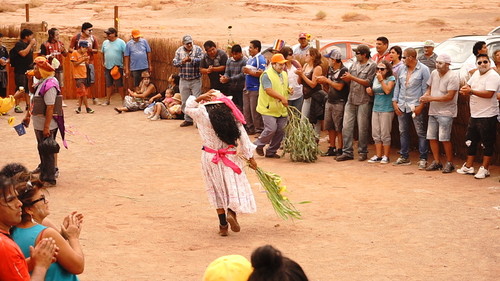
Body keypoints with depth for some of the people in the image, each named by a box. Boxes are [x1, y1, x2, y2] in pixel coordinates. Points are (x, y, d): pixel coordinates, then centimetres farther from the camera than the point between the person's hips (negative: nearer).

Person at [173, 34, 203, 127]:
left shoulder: (198, 49, -3)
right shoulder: (179, 51, 7)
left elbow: (201, 60, -16)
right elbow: (175, 63, 1)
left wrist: (190, 59, -25)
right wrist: (182, 62, -17)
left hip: (196, 80, -4)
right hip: (183, 80, 4)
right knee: (185, 101, 8)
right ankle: (188, 119, 18)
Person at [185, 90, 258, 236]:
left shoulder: (202, 115, -9)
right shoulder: (232, 116, -6)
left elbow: (188, 108, 11)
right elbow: (243, 137, -4)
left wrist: (200, 98, 0)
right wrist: (250, 157, 4)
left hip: (210, 158, 1)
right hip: (231, 158, 0)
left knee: (218, 191, 12)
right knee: (235, 187, 8)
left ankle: (223, 225, 12)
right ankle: (231, 211, -22)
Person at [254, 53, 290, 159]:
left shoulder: (284, 74, 15)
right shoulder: (267, 75, -12)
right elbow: (269, 90, -23)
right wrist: (282, 98, -28)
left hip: (281, 109, 8)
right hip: (269, 109, -8)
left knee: (280, 131, 4)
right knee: (271, 129, -16)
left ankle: (271, 151, 17)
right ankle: (259, 145, 9)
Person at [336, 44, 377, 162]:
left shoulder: (372, 65, -6)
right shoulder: (355, 63, 14)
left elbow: (368, 82, -14)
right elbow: (348, 79, 15)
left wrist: (352, 77, -16)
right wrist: (345, 78, -9)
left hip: (363, 101, -6)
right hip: (351, 100, 6)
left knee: (362, 128, 2)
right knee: (346, 127, 2)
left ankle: (362, 152, 13)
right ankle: (347, 152, 7)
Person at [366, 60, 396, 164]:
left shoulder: (391, 78, -5)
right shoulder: (376, 78, 14)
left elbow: (387, 90, -19)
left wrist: (381, 80, -15)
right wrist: (370, 91, 2)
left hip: (386, 109, -7)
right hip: (376, 108, 7)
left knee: (385, 134, -3)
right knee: (376, 134, 7)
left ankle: (385, 156, 5)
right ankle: (378, 155, 15)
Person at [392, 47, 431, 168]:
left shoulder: (423, 70, -5)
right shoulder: (402, 69, 12)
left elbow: (426, 89, -8)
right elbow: (397, 86, 16)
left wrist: (421, 105, -15)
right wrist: (395, 102, 8)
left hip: (416, 106, -6)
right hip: (402, 106, 6)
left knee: (421, 133, -3)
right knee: (403, 132, 11)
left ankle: (423, 159, 0)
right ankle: (404, 157, 20)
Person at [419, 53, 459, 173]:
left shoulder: (452, 77, -14)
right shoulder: (434, 73, 8)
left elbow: (449, 96, -19)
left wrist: (431, 98, -19)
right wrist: (425, 96, -3)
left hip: (446, 112, -7)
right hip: (433, 111, 7)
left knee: (444, 139, -8)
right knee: (431, 137, 7)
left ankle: (449, 163, 5)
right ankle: (436, 162, 19)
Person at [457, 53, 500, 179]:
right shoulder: (476, 74, 11)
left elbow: (489, 94, -25)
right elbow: (467, 85, 21)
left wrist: (471, 91, -21)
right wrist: (465, 90, -4)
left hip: (487, 116, -9)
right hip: (474, 115, 9)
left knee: (487, 144, 0)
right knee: (470, 141, 15)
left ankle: (485, 169, 6)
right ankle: (468, 166, 25)